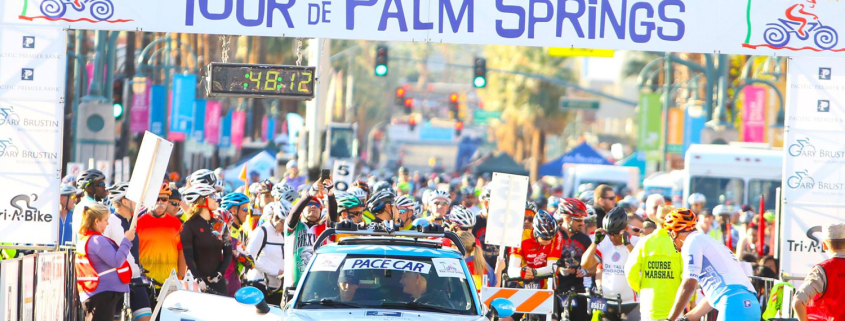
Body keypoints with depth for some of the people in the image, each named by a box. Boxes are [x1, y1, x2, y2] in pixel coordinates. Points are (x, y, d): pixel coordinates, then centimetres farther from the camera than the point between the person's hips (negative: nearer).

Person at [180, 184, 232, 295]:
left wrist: (220, 273, -4)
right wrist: (198, 279, -20)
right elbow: (188, 256, -9)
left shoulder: (221, 225, 13)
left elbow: (228, 253, 12)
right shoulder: (189, 226, -1)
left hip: (217, 281, 4)